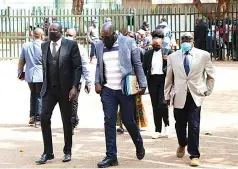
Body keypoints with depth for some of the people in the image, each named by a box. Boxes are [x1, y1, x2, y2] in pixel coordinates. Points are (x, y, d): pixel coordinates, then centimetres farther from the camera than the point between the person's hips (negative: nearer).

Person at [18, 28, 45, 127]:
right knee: (40, 96, 4)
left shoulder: (26, 46, 4)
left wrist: (20, 73, 20)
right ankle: (38, 119, 1)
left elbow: (21, 61, 8)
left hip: (29, 75, 4)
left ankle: (32, 117, 20)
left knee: (33, 95, 21)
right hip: (41, 76, -4)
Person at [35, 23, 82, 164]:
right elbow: (45, 66, 15)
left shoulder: (71, 45, -5)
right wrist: (44, 85, 10)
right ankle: (48, 152, 1)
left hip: (65, 89, -3)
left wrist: (74, 86, -14)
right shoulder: (44, 46, 9)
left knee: (67, 121, 7)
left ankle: (67, 151, 21)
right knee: (44, 118, -7)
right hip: (49, 89, 3)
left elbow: (78, 67, -6)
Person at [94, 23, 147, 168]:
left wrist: (143, 85, -7)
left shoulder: (128, 42, -4)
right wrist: (97, 82, 1)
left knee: (128, 120, 5)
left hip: (126, 89, -3)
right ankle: (111, 156, 5)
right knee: (109, 122, -1)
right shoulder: (100, 46, 7)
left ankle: (139, 145, 33)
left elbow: (137, 64, -3)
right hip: (107, 90, 3)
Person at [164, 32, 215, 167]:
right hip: (179, 96, 2)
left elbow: (211, 75, 9)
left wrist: (207, 91, 4)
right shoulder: (173, 57, 3)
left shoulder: (203, 55, -1)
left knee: (194, 126, -7)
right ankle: (182, 144, 43)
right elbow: (169, 78, 8)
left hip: (195, 95, -2)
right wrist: (167, 95, 9)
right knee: (180, 124, 12)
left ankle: (194, 155, 3)